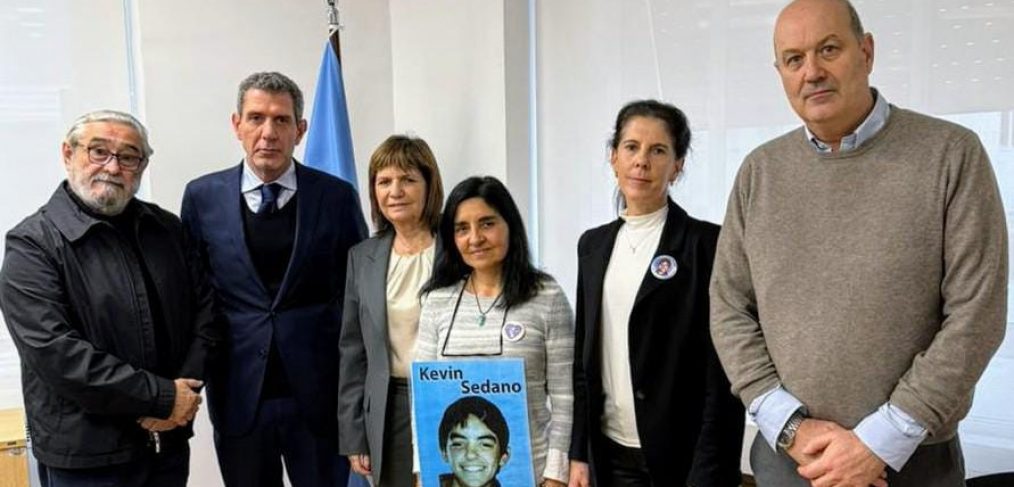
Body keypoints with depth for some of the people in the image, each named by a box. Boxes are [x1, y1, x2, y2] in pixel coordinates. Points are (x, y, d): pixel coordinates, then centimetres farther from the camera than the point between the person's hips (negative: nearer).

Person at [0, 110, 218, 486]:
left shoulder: (167, 228, 6)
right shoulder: (33, 244, -9)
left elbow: (205, 307, 6)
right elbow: (54, 351, -18)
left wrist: (184, 391, -9)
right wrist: (161, 397, -18)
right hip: (85, 453, -4)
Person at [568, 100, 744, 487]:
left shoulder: (707, 243, -9)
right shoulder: (594, 244, 7)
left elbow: (721, 374, -11)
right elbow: (584, 356, 10)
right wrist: (579, 452, 7)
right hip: (610, 454, 5)